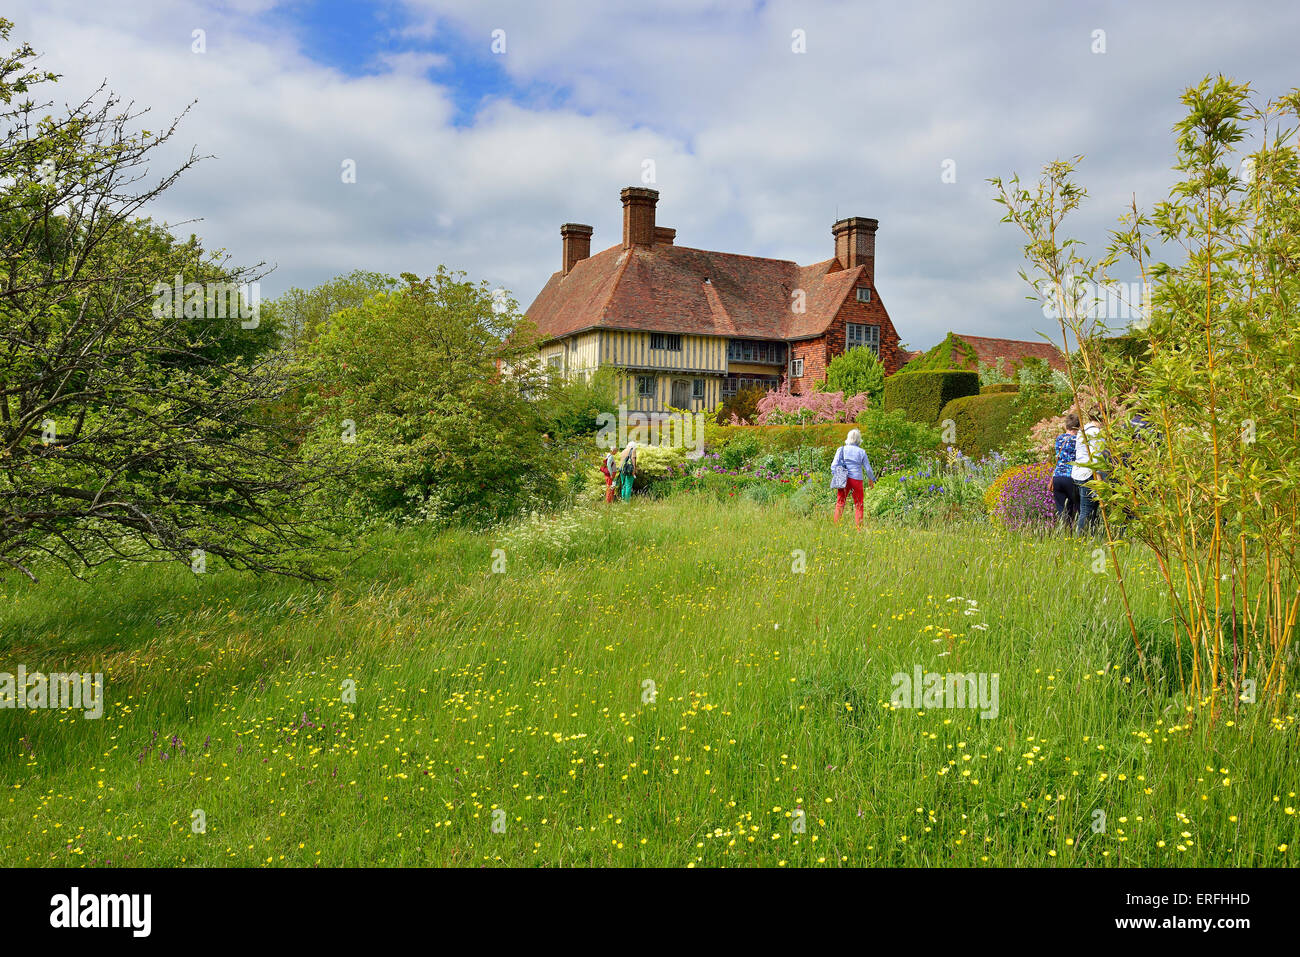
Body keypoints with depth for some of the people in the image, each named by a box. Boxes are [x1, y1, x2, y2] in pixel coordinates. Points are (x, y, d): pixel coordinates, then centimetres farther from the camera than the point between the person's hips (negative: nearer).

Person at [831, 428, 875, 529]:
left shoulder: (841, 450, 2)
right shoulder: (861, 452, -1)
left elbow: (834, 465, -1)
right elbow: (868, 468, 6)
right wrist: (871, 479, 22)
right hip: (857, 479, -1)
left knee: (840, 503, 6)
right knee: (858, 504, 8)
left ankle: (836, 525, 1)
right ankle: (859, 527, 7)